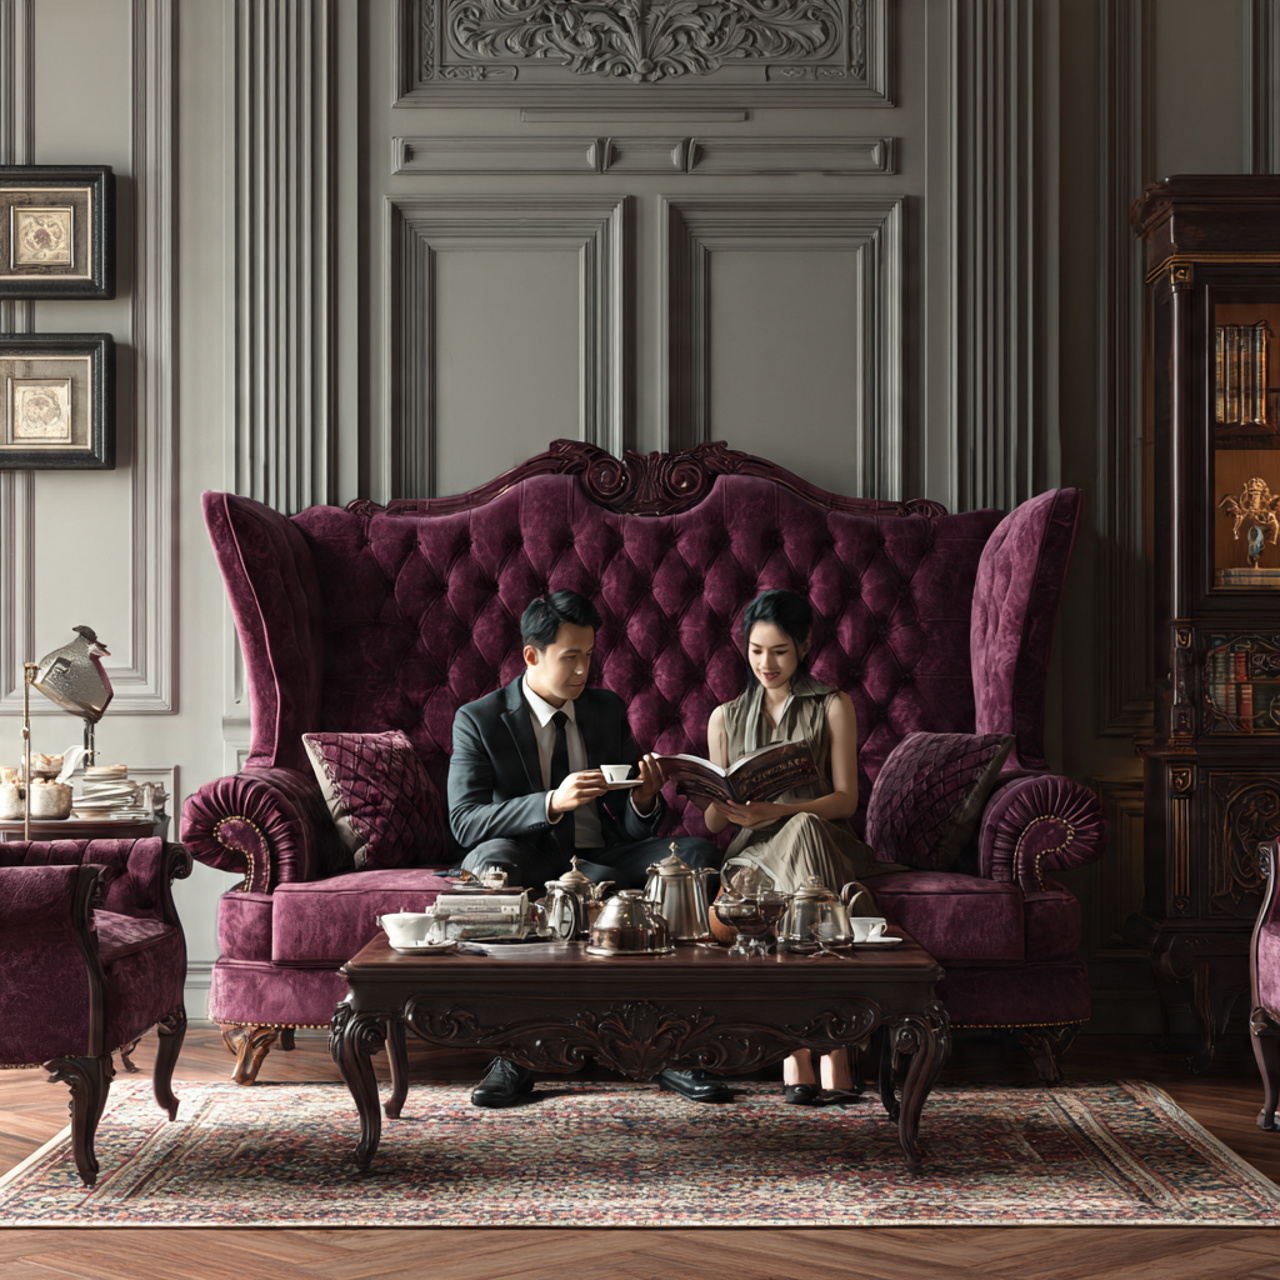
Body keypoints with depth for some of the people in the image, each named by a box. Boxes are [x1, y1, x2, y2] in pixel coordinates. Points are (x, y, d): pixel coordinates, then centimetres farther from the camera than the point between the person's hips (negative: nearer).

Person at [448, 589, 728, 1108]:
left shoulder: (608, 709, 10)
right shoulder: (479, 720, -2)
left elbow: (635, 825, 9)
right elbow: (464, 821, -15)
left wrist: (644, 802, -17)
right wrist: (552, 803, -29)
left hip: (604, 861, 4)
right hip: (531, 861, -3)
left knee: (697, 851, -23)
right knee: (494, 857, -38)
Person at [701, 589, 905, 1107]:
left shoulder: (833, 706, 12)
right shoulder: (725, 718, 19)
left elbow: (846, 799, 2)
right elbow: (714, 822, 15)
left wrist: (777, 811, -15)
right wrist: (721, 804, -10)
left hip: (816, 836, -2)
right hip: (753, 851, 2)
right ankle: (833, 1049, -39)